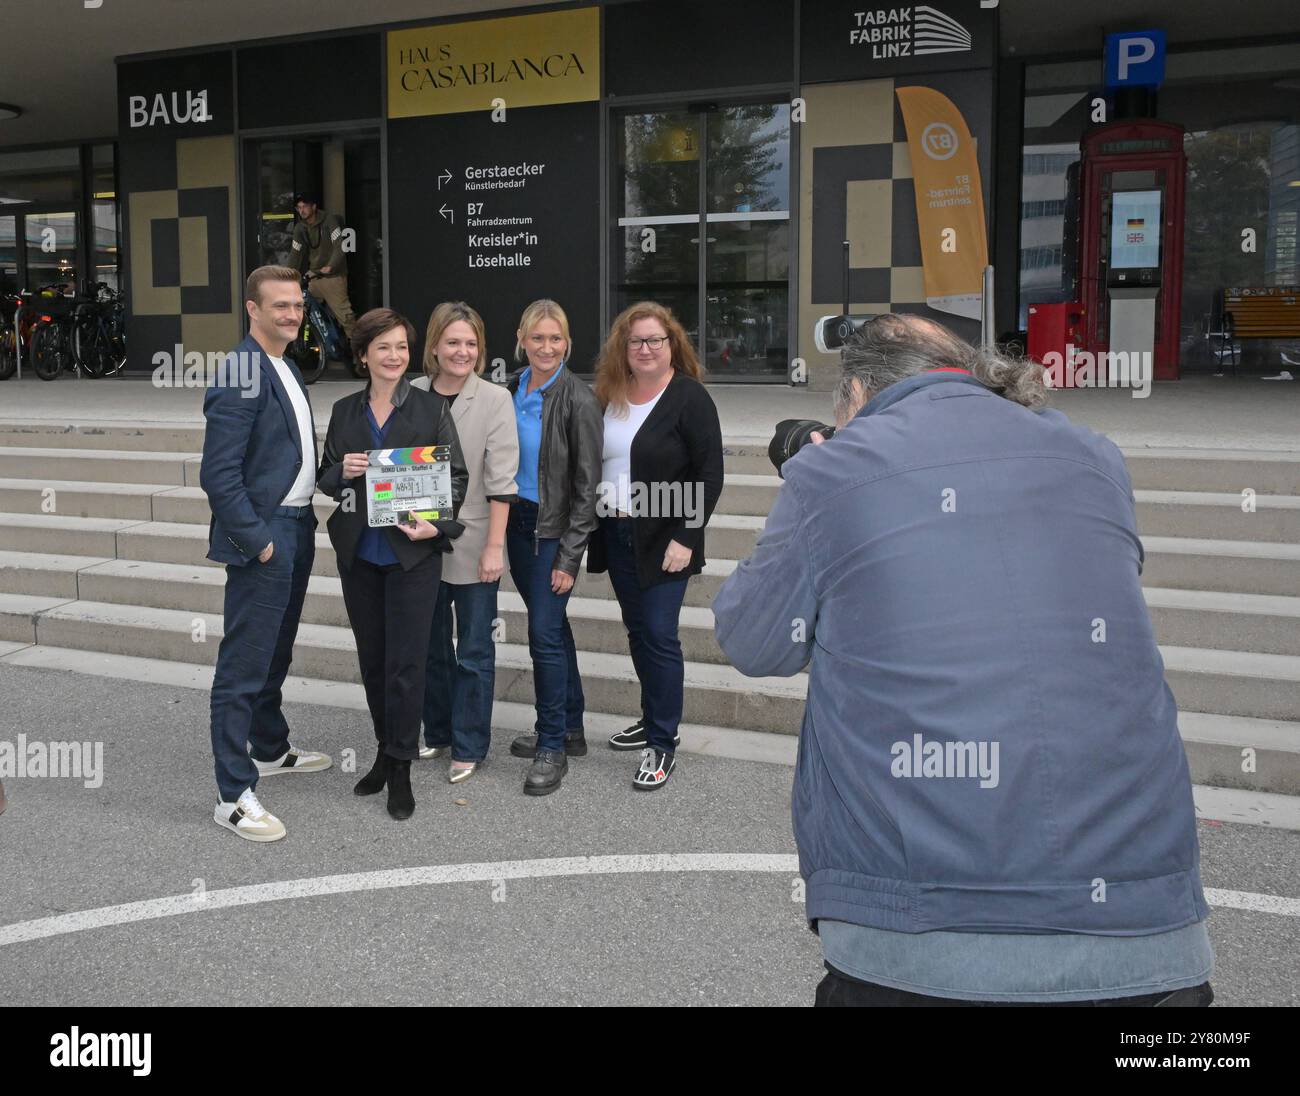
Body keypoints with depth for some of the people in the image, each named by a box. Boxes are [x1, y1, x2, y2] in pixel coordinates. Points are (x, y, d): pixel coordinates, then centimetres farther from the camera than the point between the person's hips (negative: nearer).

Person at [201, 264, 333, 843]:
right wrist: (258, 541, -19)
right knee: (244, 666, -3)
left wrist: (303, 523, 13)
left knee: (275, 655, 23)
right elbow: (218, 475, -20)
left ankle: (270, 749, 40)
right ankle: (233, 795, 4)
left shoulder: (286, 368, 12)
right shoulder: (239, 377, -17)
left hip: (295, 529, 9)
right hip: (263, 538, -9)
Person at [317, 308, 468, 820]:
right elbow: (325, 480, 13)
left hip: (412, 553, -4)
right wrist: (342, 471, -10)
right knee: (372, 659, 13)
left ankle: (400, 769, 8)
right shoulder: (345, 412, 8)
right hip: (358, 552, 4)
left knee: (405, 662, -3)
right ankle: (385, 751, 29)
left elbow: (456, 475, -2)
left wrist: (437, 525, -16)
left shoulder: (432, 408, -2)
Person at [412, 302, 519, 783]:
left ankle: (468, 747, 17)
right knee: (429, 645, 16)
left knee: (473, 652, 4)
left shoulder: (495, 399, -7)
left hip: (472, 543, -3)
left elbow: (500, 479, -9)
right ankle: (437, 732, 32)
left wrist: (494, 546, -13)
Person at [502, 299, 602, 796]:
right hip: (516, 520, 6)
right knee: (552, 625, 16)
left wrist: (569, 556, -15)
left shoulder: (577, 400, -14)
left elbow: (587, 484, -14)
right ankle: (570, 728, 29)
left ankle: (552, 746, 7)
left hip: (555, 530, -6)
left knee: (545, 633, -6)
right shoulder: (509, 389, 4)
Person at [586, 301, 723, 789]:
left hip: (663, 541, -6)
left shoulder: (689, 397, -10)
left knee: (659, 635, -4)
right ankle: (654, 719, 31)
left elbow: (709, 474, -12)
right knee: (638, 631, 15)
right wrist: (594, 520, 8)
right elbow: (591, 462, 16)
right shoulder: (608, 396, 8)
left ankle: (663, 743, 6)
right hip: (616, 535, 6)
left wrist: (685, 539, -17)